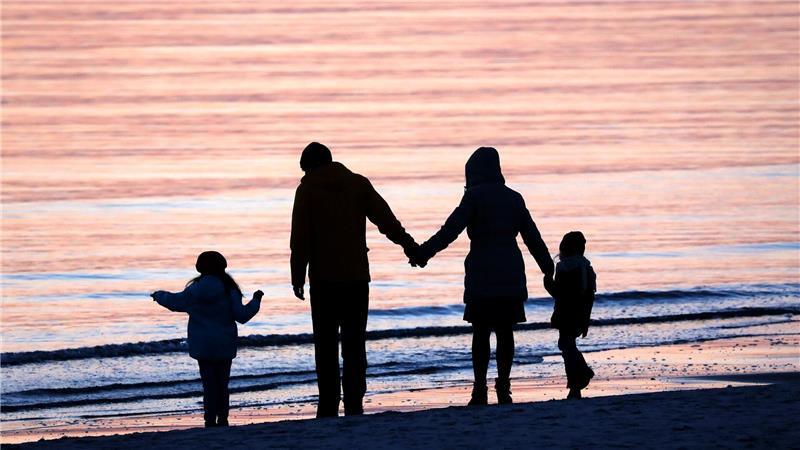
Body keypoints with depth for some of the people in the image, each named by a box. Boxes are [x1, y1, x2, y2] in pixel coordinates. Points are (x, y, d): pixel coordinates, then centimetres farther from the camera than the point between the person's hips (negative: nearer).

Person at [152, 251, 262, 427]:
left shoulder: (195, 290, -7)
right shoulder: (229, 290, -6)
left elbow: (175, 302, 8)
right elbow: (241, 315, -7)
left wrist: (159, 295, 28)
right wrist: (256, 301, 8)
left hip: (203, 346, -1)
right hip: (225, 346, 1)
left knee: (209, 384, 2)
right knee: (222, 383, 10)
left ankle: (211, 419, -4)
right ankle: (223, 418, 8)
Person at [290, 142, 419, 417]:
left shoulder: (307, 190, 0)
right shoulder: (358, 184, 7)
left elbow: (300, 239, -3)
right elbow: (384, 217, 1)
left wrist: (297, 277, 0)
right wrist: (407, 244, 5)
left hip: (323, 278, -2)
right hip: (357, 276, 2)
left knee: (326, 344, 2)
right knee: (354, 343, 5)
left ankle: (329, 406, -4)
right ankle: (354, 404, -1)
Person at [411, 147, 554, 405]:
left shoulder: (475, 196, -4)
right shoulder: (514, 198, 12)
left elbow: (451, 229, -13)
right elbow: (532, 236, 16)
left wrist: (424, 253, -14)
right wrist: (548, 267, 25)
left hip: (482, 275, -4)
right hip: (511, 275, 4)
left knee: (481, 332, -2)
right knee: (505, 331, 7)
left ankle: (480, 389, -7)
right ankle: (503, 387, 3)